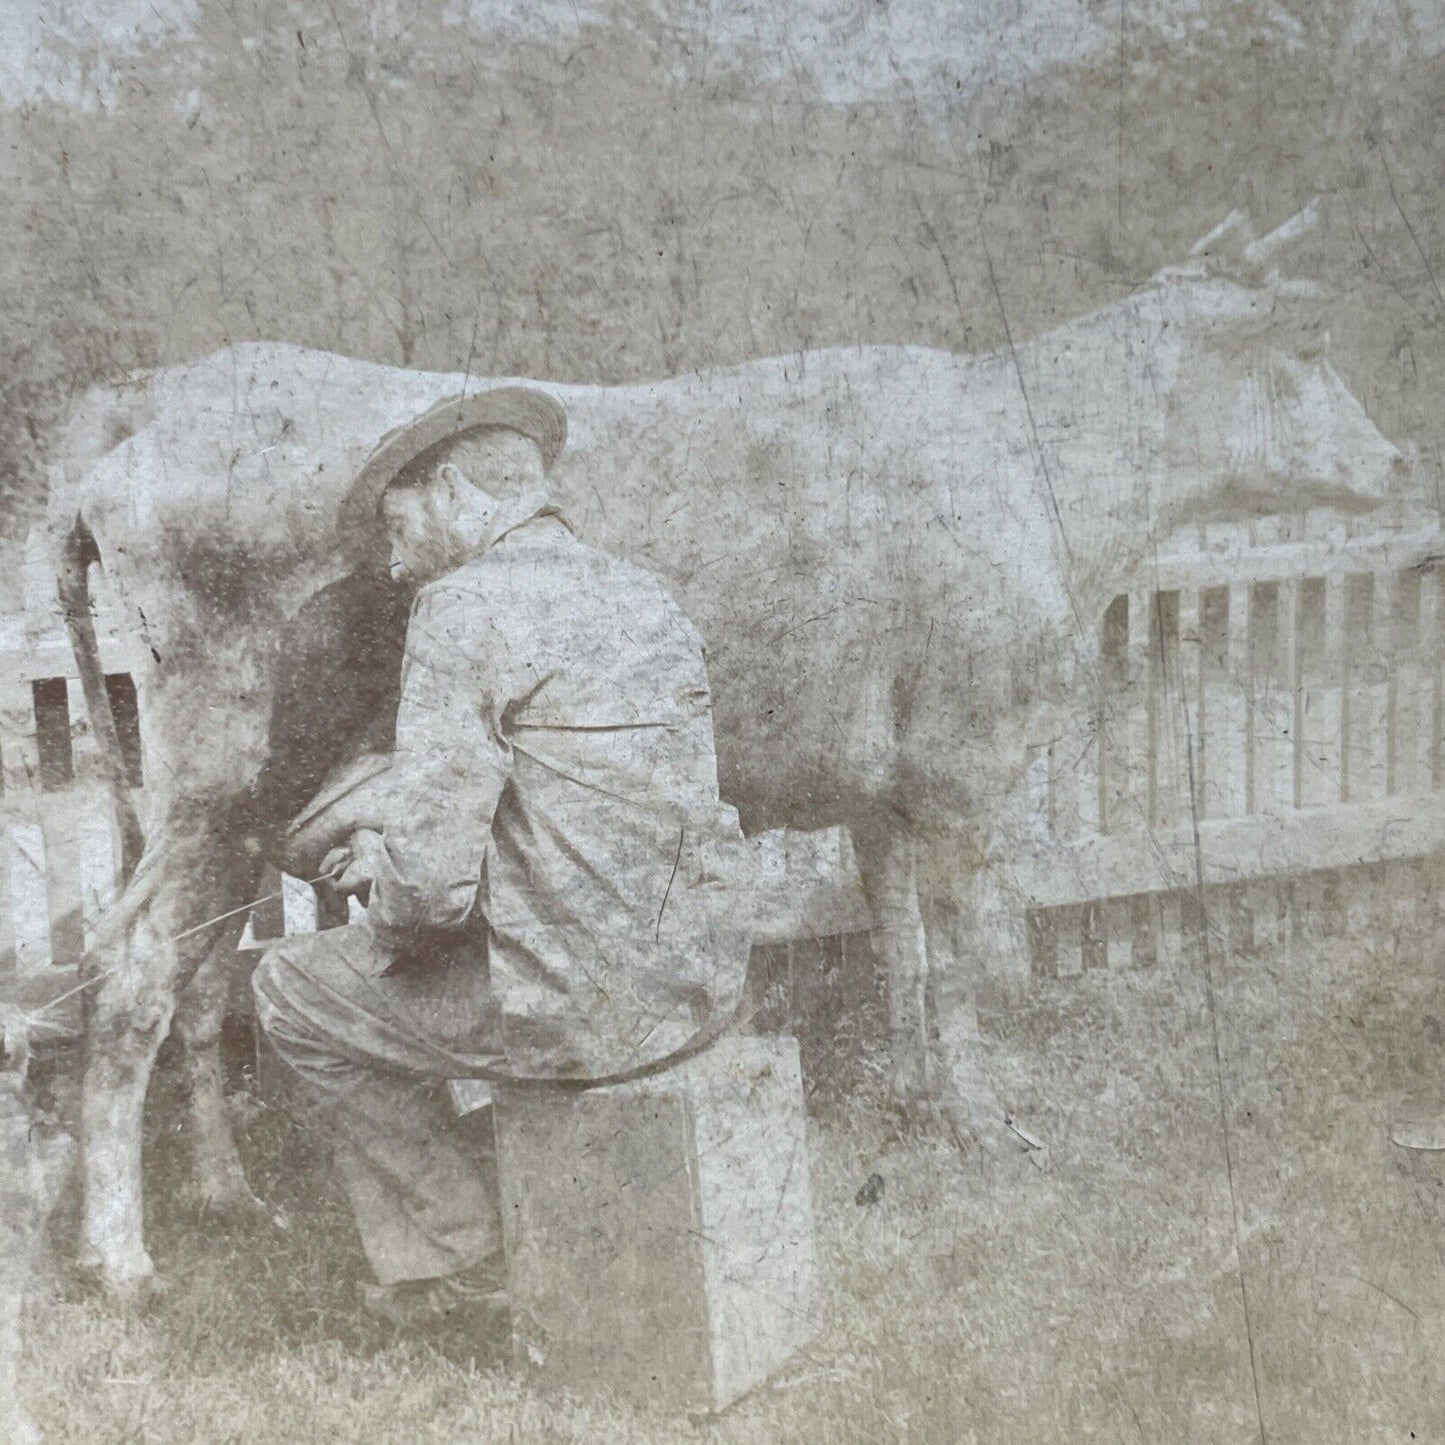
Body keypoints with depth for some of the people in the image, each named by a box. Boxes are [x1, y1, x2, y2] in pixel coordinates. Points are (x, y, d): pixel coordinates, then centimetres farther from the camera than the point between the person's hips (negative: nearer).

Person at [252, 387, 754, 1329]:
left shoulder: (465, 608, -13)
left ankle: (461, 1257, 22)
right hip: (703, 990, 8)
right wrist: (402, 852, 21)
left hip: (578, 1007, -8)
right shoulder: (647, 596, 12)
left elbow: (431, 874, -20)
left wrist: (390, 924, 4)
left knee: (294, 993, 15)